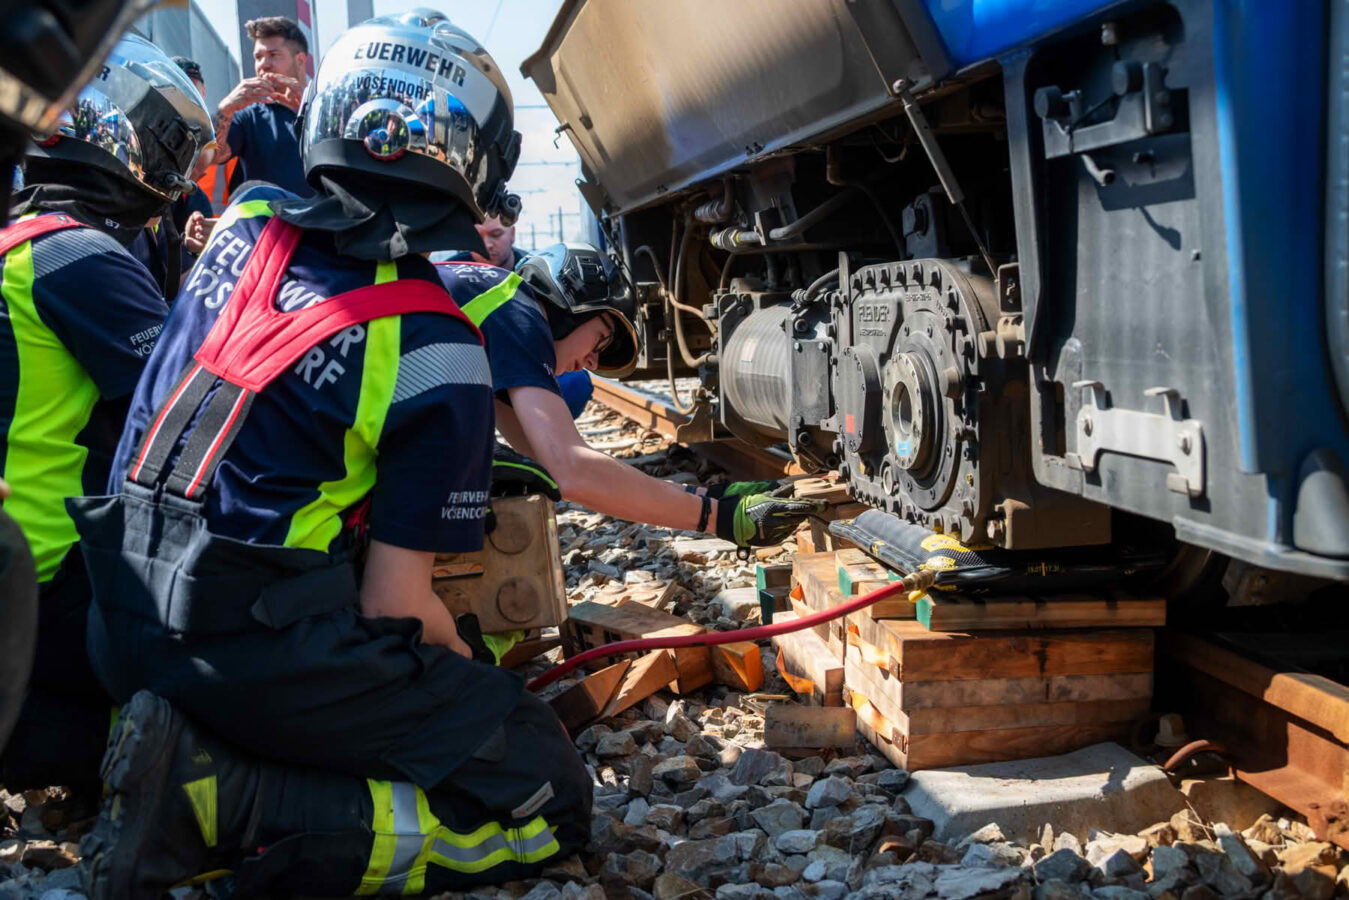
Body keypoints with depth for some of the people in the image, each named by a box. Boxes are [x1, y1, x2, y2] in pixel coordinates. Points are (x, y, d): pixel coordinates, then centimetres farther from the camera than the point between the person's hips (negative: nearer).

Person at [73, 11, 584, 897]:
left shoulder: (247, 225, 2)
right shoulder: (441, 356, -15)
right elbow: (396, 602, -12)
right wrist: (457, 657, 9)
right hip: (263, 649, -8)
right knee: (549, 799, -2)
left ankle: (199, 755, 5)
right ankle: (226, 806, -13)